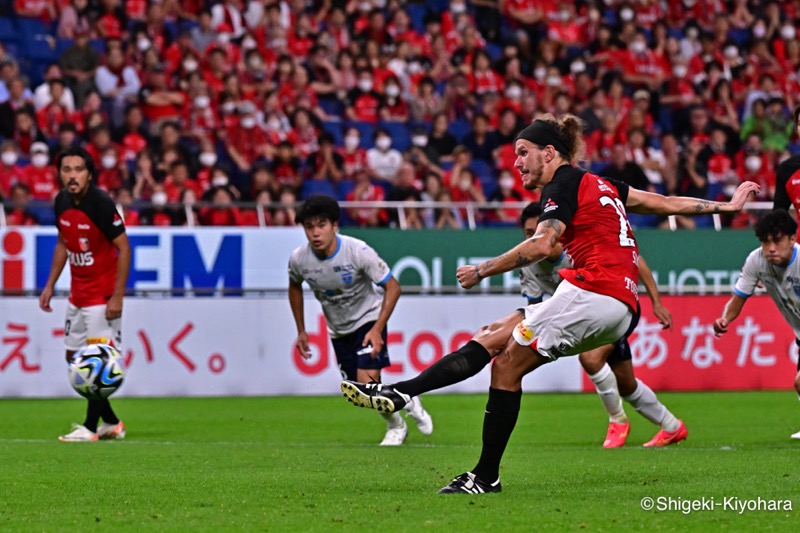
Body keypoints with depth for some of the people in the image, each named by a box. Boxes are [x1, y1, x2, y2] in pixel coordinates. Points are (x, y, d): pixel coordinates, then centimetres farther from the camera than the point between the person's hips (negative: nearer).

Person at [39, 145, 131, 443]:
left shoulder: (101, 204, -20)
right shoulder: (62, 202, 1)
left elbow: (123, 248, -17)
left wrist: (117, 296, -19)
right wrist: (50, 284, 13)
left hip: (103, 296, -8)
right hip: (77, 294, 8)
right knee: (74, 357, 10)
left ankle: (91, 428, -1)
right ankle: (111, 423, 21)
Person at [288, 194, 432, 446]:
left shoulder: (358, 251, -28)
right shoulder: (298, 259, -17)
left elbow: (392, 287, -19)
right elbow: (295, 287, 8)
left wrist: (377, 329, -27)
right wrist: (301, 331, 8)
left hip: (369, 319, -4)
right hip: (338, 330, 4)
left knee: (368, 381, -21)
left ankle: (396, 425, 9)